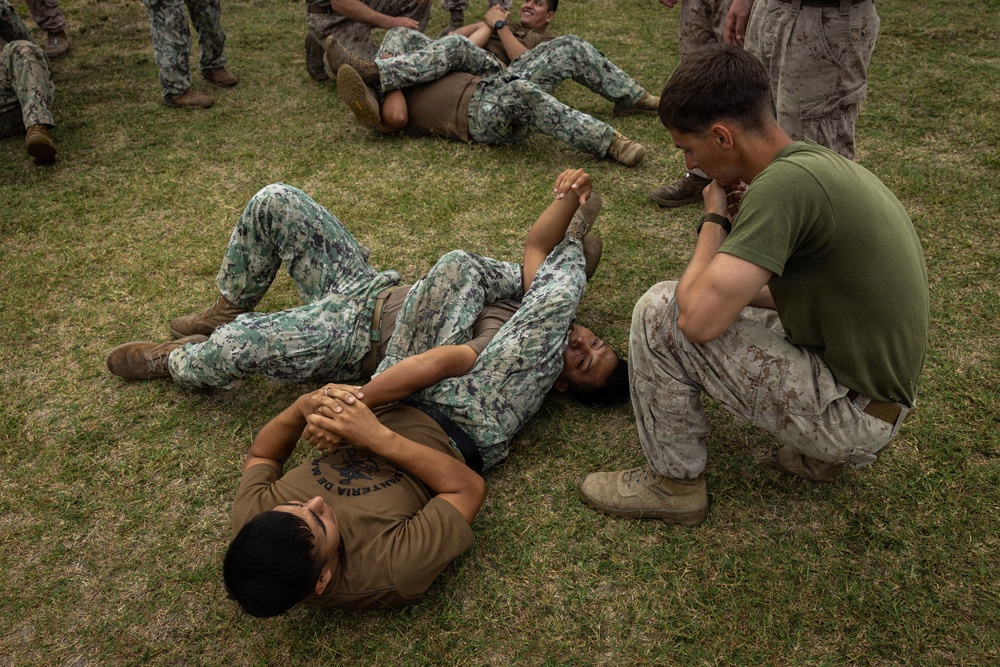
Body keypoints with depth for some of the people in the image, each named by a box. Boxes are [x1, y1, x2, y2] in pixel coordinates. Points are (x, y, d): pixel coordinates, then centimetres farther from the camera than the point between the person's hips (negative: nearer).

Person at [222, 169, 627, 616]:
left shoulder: (252, 514, -28)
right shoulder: (390, 575, -40)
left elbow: (260, 455, -6)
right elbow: (469, 488, -29)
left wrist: (303, 407, -27)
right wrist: (379, 437, -41)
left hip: (396, 399, 4)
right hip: (465, 430, -4)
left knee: (458, 266, 2)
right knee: (557, 295, -9)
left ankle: (535, 277, 38)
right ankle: (568, 242, 30)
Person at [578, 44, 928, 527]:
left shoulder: (784, 182, -25)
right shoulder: (820, 162, 4)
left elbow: (700, 319, -28)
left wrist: (714, 220, -12)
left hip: (852, 414, -9)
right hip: (880, 395, 9)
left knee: (660, 312, -14)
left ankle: (675, 483, 5)